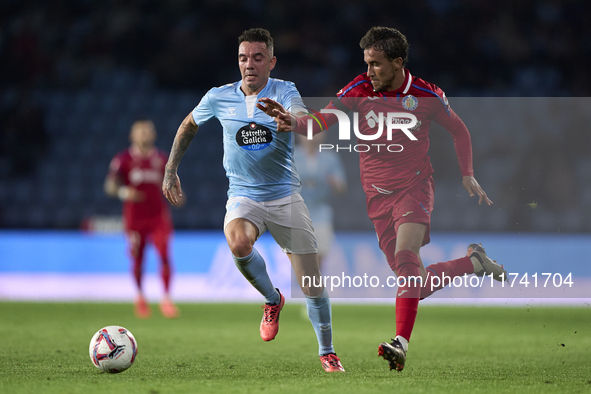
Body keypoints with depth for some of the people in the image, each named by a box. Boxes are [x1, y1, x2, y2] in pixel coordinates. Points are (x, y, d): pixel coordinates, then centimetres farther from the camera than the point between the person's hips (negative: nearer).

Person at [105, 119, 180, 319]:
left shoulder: (161, 158, 9)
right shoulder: (123, 159, -2)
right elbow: (110, 186, -4)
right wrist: (124, 192, -24)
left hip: (159, 214, 2)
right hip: (134, 217, -2)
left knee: (164, 255, -12)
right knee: (137, 259, 4)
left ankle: (166, 299, -7)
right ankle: (140, 297, 26)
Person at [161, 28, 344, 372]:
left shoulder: (285, 92, -8)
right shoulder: (219, 98, -1)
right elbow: (189, 125, 18)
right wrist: (170, 171, 15)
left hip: (286, 196, 0)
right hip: (244, 197, 1)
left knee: (312, 282, -1)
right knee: (238, 243, -33)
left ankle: (327, 352, 21)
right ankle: (273, 299, -4)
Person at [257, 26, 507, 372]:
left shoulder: (427, 95, -7)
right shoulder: (359, 90, -4)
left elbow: (459, 130, 9)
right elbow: (320, 123, -11)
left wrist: (468, 175, 1)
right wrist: (293, 122, -32)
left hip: (414, 186, -3)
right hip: (378, 195, 3)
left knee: (405, 256, -28)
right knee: (415, 281, 4)